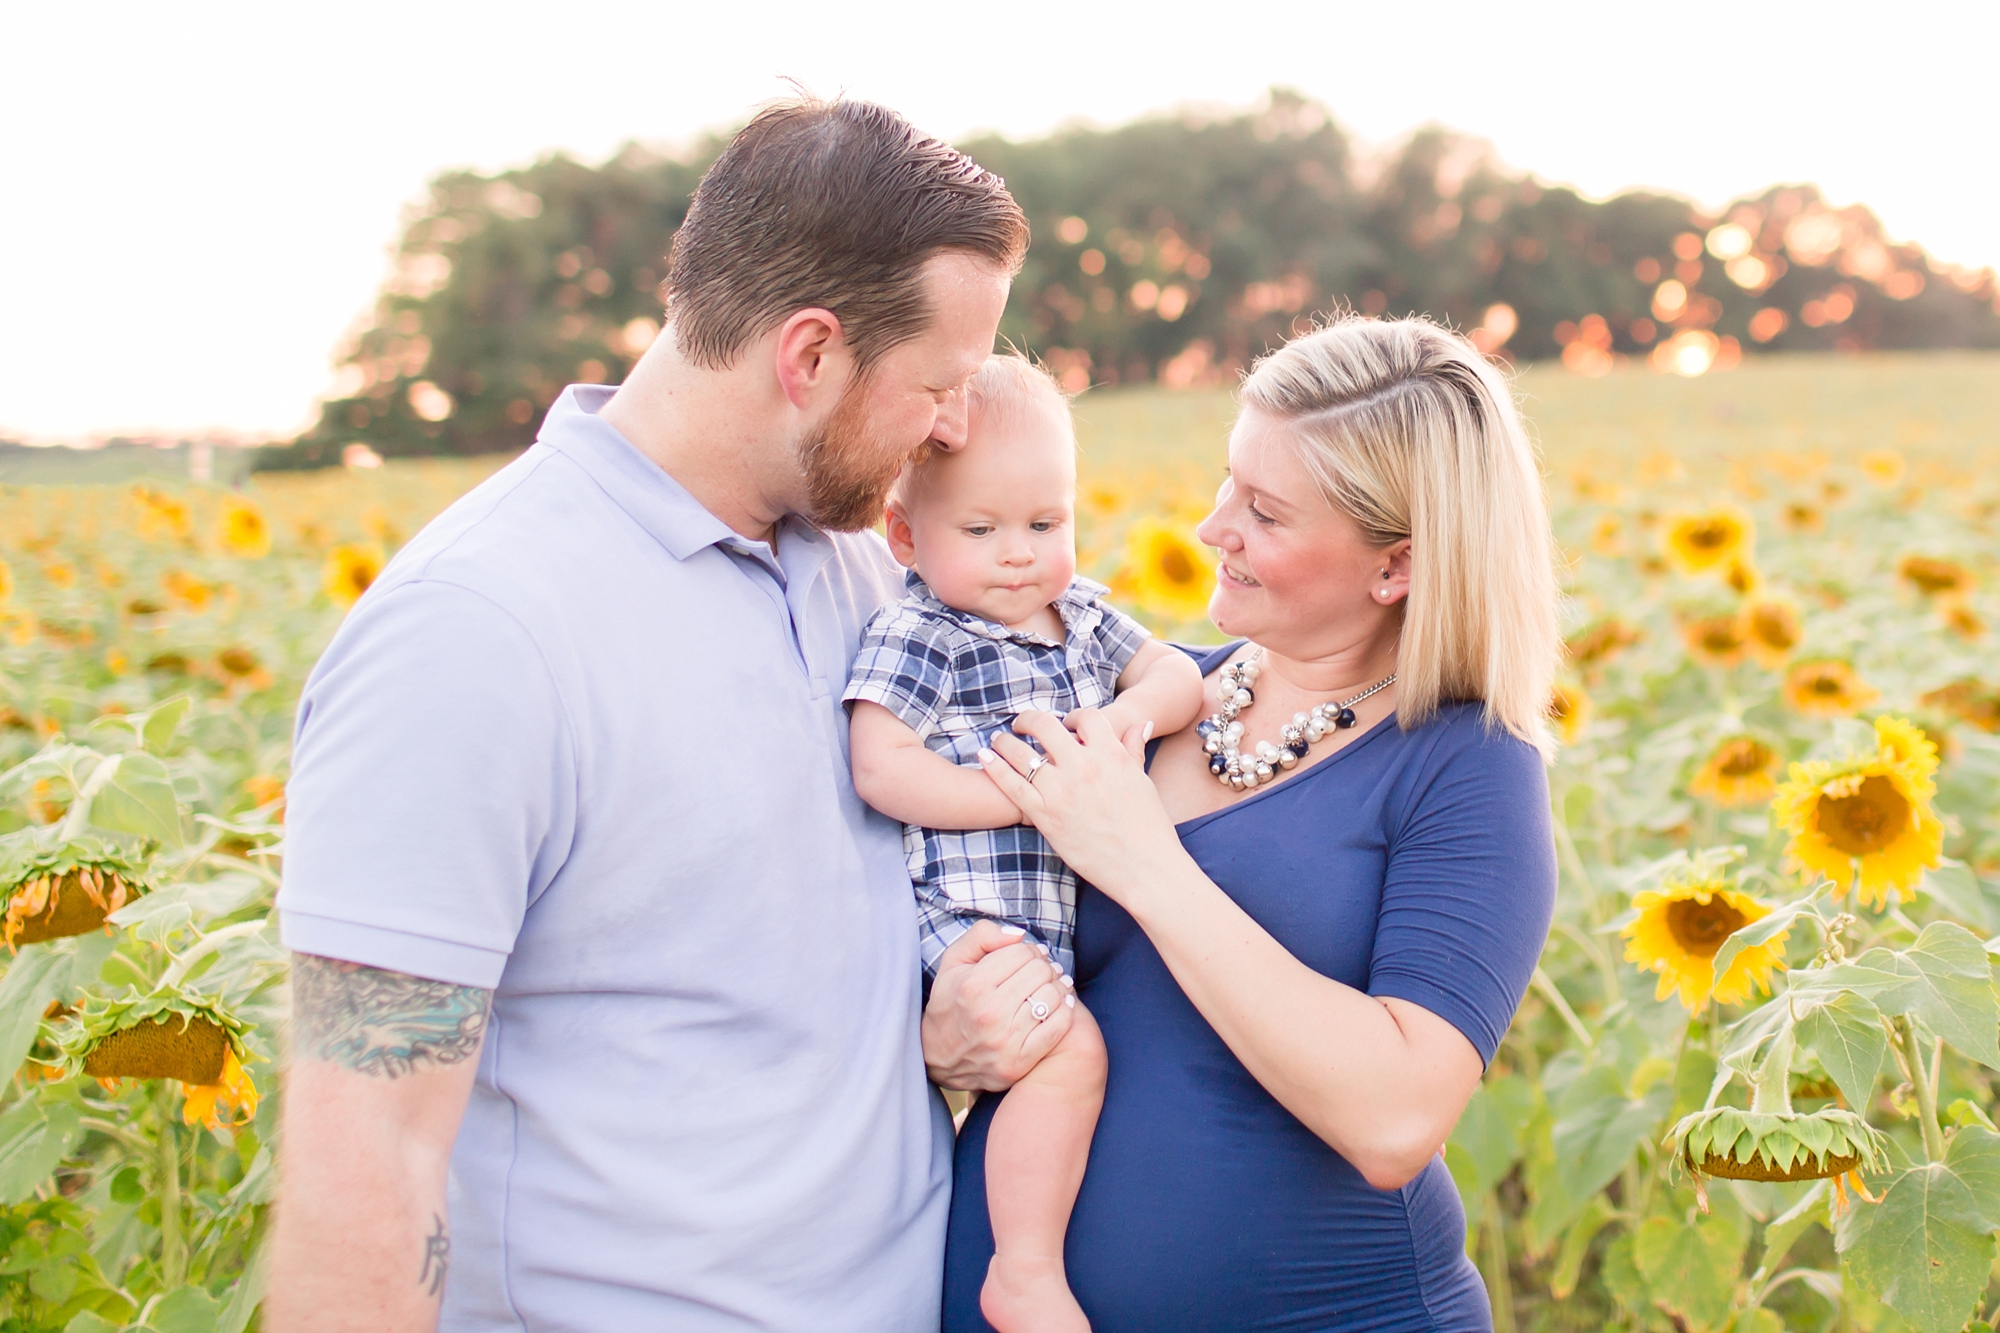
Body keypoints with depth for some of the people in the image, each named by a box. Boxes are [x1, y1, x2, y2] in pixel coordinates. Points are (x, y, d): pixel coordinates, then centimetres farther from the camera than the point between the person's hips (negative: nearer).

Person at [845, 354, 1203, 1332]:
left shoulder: (1082, 613, 13)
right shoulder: (913, 639, -9)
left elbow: (1178, 676, 12)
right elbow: (882, 769, -17)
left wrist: (1126, 716, -11)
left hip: (1069, 912, 8)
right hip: (967, 918, -8)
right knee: (1068, 1052, -25)